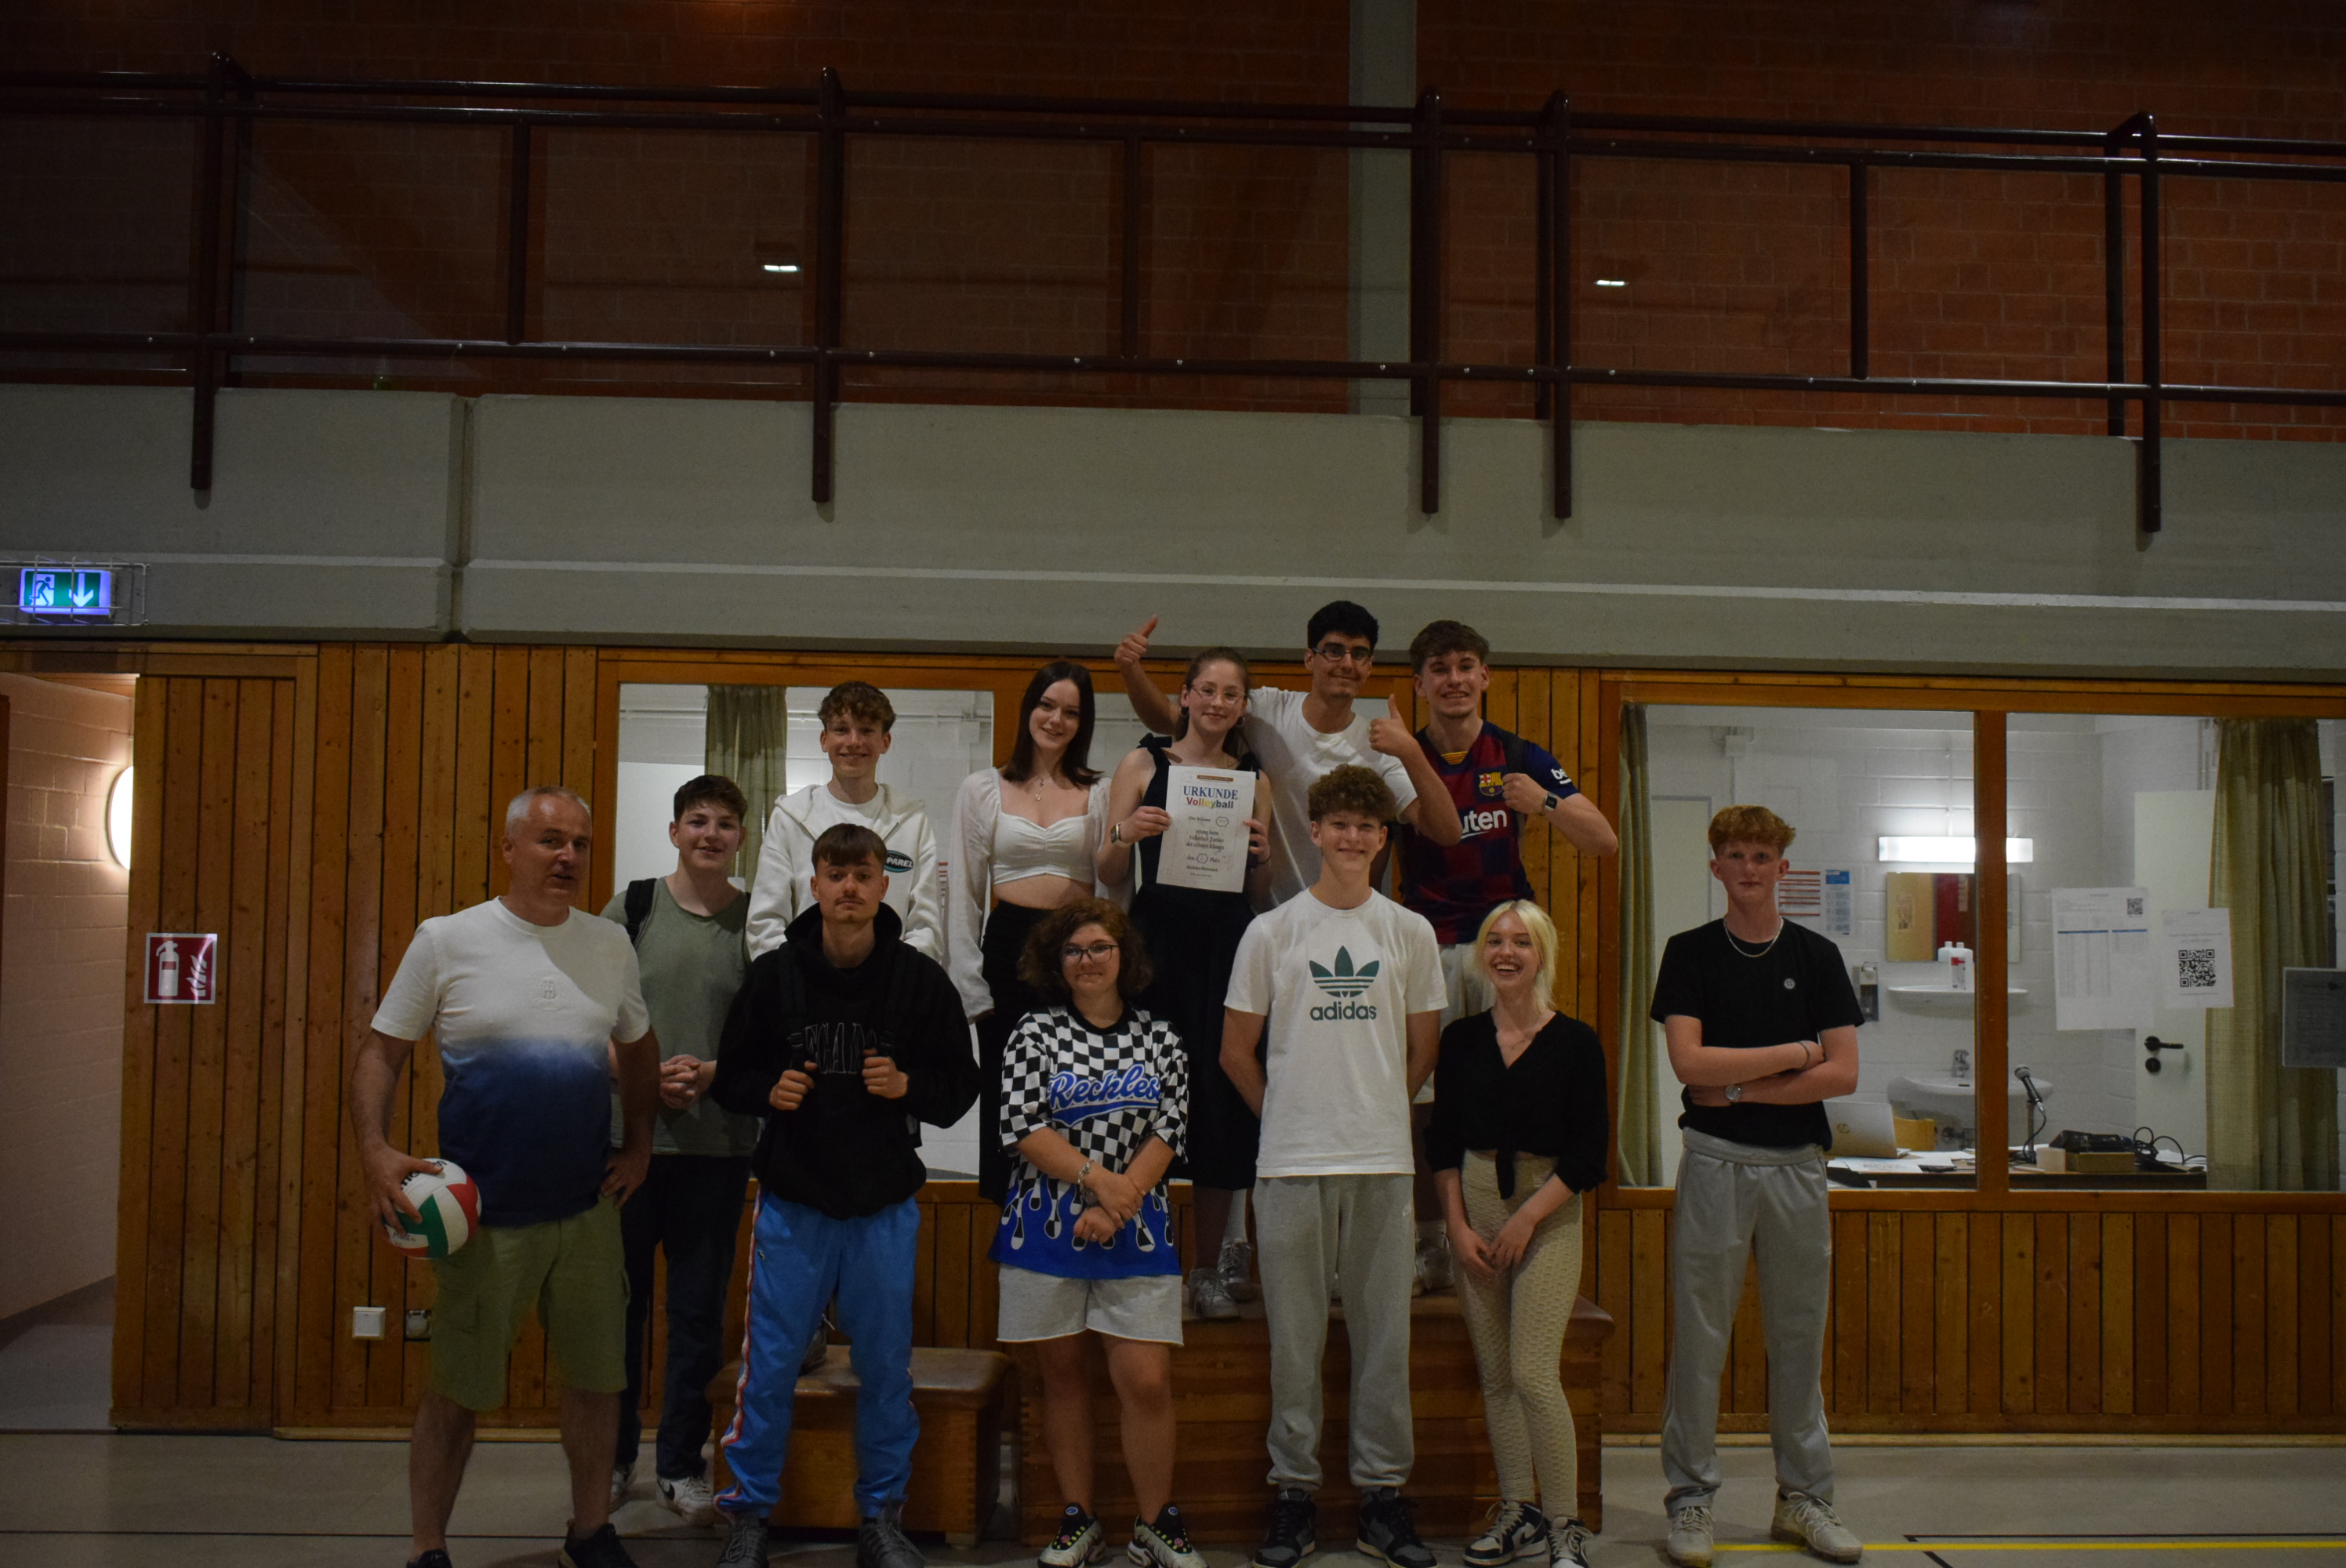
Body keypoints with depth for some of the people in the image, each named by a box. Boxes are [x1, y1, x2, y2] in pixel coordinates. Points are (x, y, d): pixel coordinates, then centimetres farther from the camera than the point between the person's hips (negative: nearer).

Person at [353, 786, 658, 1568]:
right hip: (484, 1212, -3)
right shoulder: (445, 940, -5)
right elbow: (380, 1051, -2)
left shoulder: (610, 945, 6)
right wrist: (376, 1153, -14)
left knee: (597, 1377, 11)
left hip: (589, 1209, 4)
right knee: (456, 1389, 6)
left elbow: (639, 1048, 19)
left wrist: (638, 1145, 11)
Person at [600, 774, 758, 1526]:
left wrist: (715, 1072, -12)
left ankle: (682, 1465, 19)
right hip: (628, 1134, 0)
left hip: (719, 1145, 0)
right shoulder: (631, 909, 2)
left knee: (699, 1309, 6)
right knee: (620, 1301, 7)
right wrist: (646, 1075, -11)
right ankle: (613, 1457, 24)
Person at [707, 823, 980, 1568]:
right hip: (792, 1203, 0)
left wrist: (907, 1086, -16)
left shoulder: (921, 979, -3)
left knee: (886, 1369, 10)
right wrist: (768, 1091, -13)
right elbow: (730, 1077, 7)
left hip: (884, 1206, 1)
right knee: (769, 1367, 5)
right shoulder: (772, 974, -2)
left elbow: (960, 1084, 3)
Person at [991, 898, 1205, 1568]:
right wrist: (1097, 1178, -14)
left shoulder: (1158, 1038, 7)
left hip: (1136, 1231, 0)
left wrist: (1118, 1204, -11)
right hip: (1049, 1225, 0)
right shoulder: (1036, 1034, 3)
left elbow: (1169, 1132, 0)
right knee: (1064, 1372, 7)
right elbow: (1022, 1127, -6)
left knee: (1148, 1382, -5)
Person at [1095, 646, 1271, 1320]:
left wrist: (1260, 855, -3)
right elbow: (1110, 876, 5)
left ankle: (1211, 1266, 14)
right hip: (1159, 935, -2)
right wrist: (1125, 834, -14)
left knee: (1221, 1095, 1)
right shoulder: (1143, 764, 6)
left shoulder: (1254, 779, 13)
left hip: (1228, 938, 2)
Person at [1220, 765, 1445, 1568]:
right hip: (1291, 1162, -1)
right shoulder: (1271, 932, 2)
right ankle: (1293, 1493, 17)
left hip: (1382, 1160, 1)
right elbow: (1236, 1054, 8)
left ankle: (1383, 1494, 18)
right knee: (1295, 1336, 5)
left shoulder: (1410, 932, 6)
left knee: (1384, 1335, 6)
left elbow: (1422, 1049, 14)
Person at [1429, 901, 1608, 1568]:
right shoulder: (1461, 1039, 5)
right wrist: (1458, 1226, -1)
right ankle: (1518, 1512, 19)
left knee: (1534, 1373, -10)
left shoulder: (1575, 1042, -4)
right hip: (1474, 1207, 4)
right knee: (1494, 1374, 7)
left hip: (1549, 1210, -4)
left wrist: (1527, 1218, -11)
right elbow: (1443, 1143, 8)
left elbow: (1588, 1155, -5)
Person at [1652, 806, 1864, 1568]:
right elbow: (1688, 1061, -11)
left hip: (1796, 1162, 2)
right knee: (1699, 1335, 1)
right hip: (1715, 1160, -2)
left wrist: (1740, 1088, -9)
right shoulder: (1689, 953, 1)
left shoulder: (1816, 956, 6)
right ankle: (1691, 1496, 11)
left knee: (1799, 1337, 9)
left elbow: (1842, 1074, -2)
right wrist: (1796, 1053, -7)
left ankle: (1804, 1494, 22)